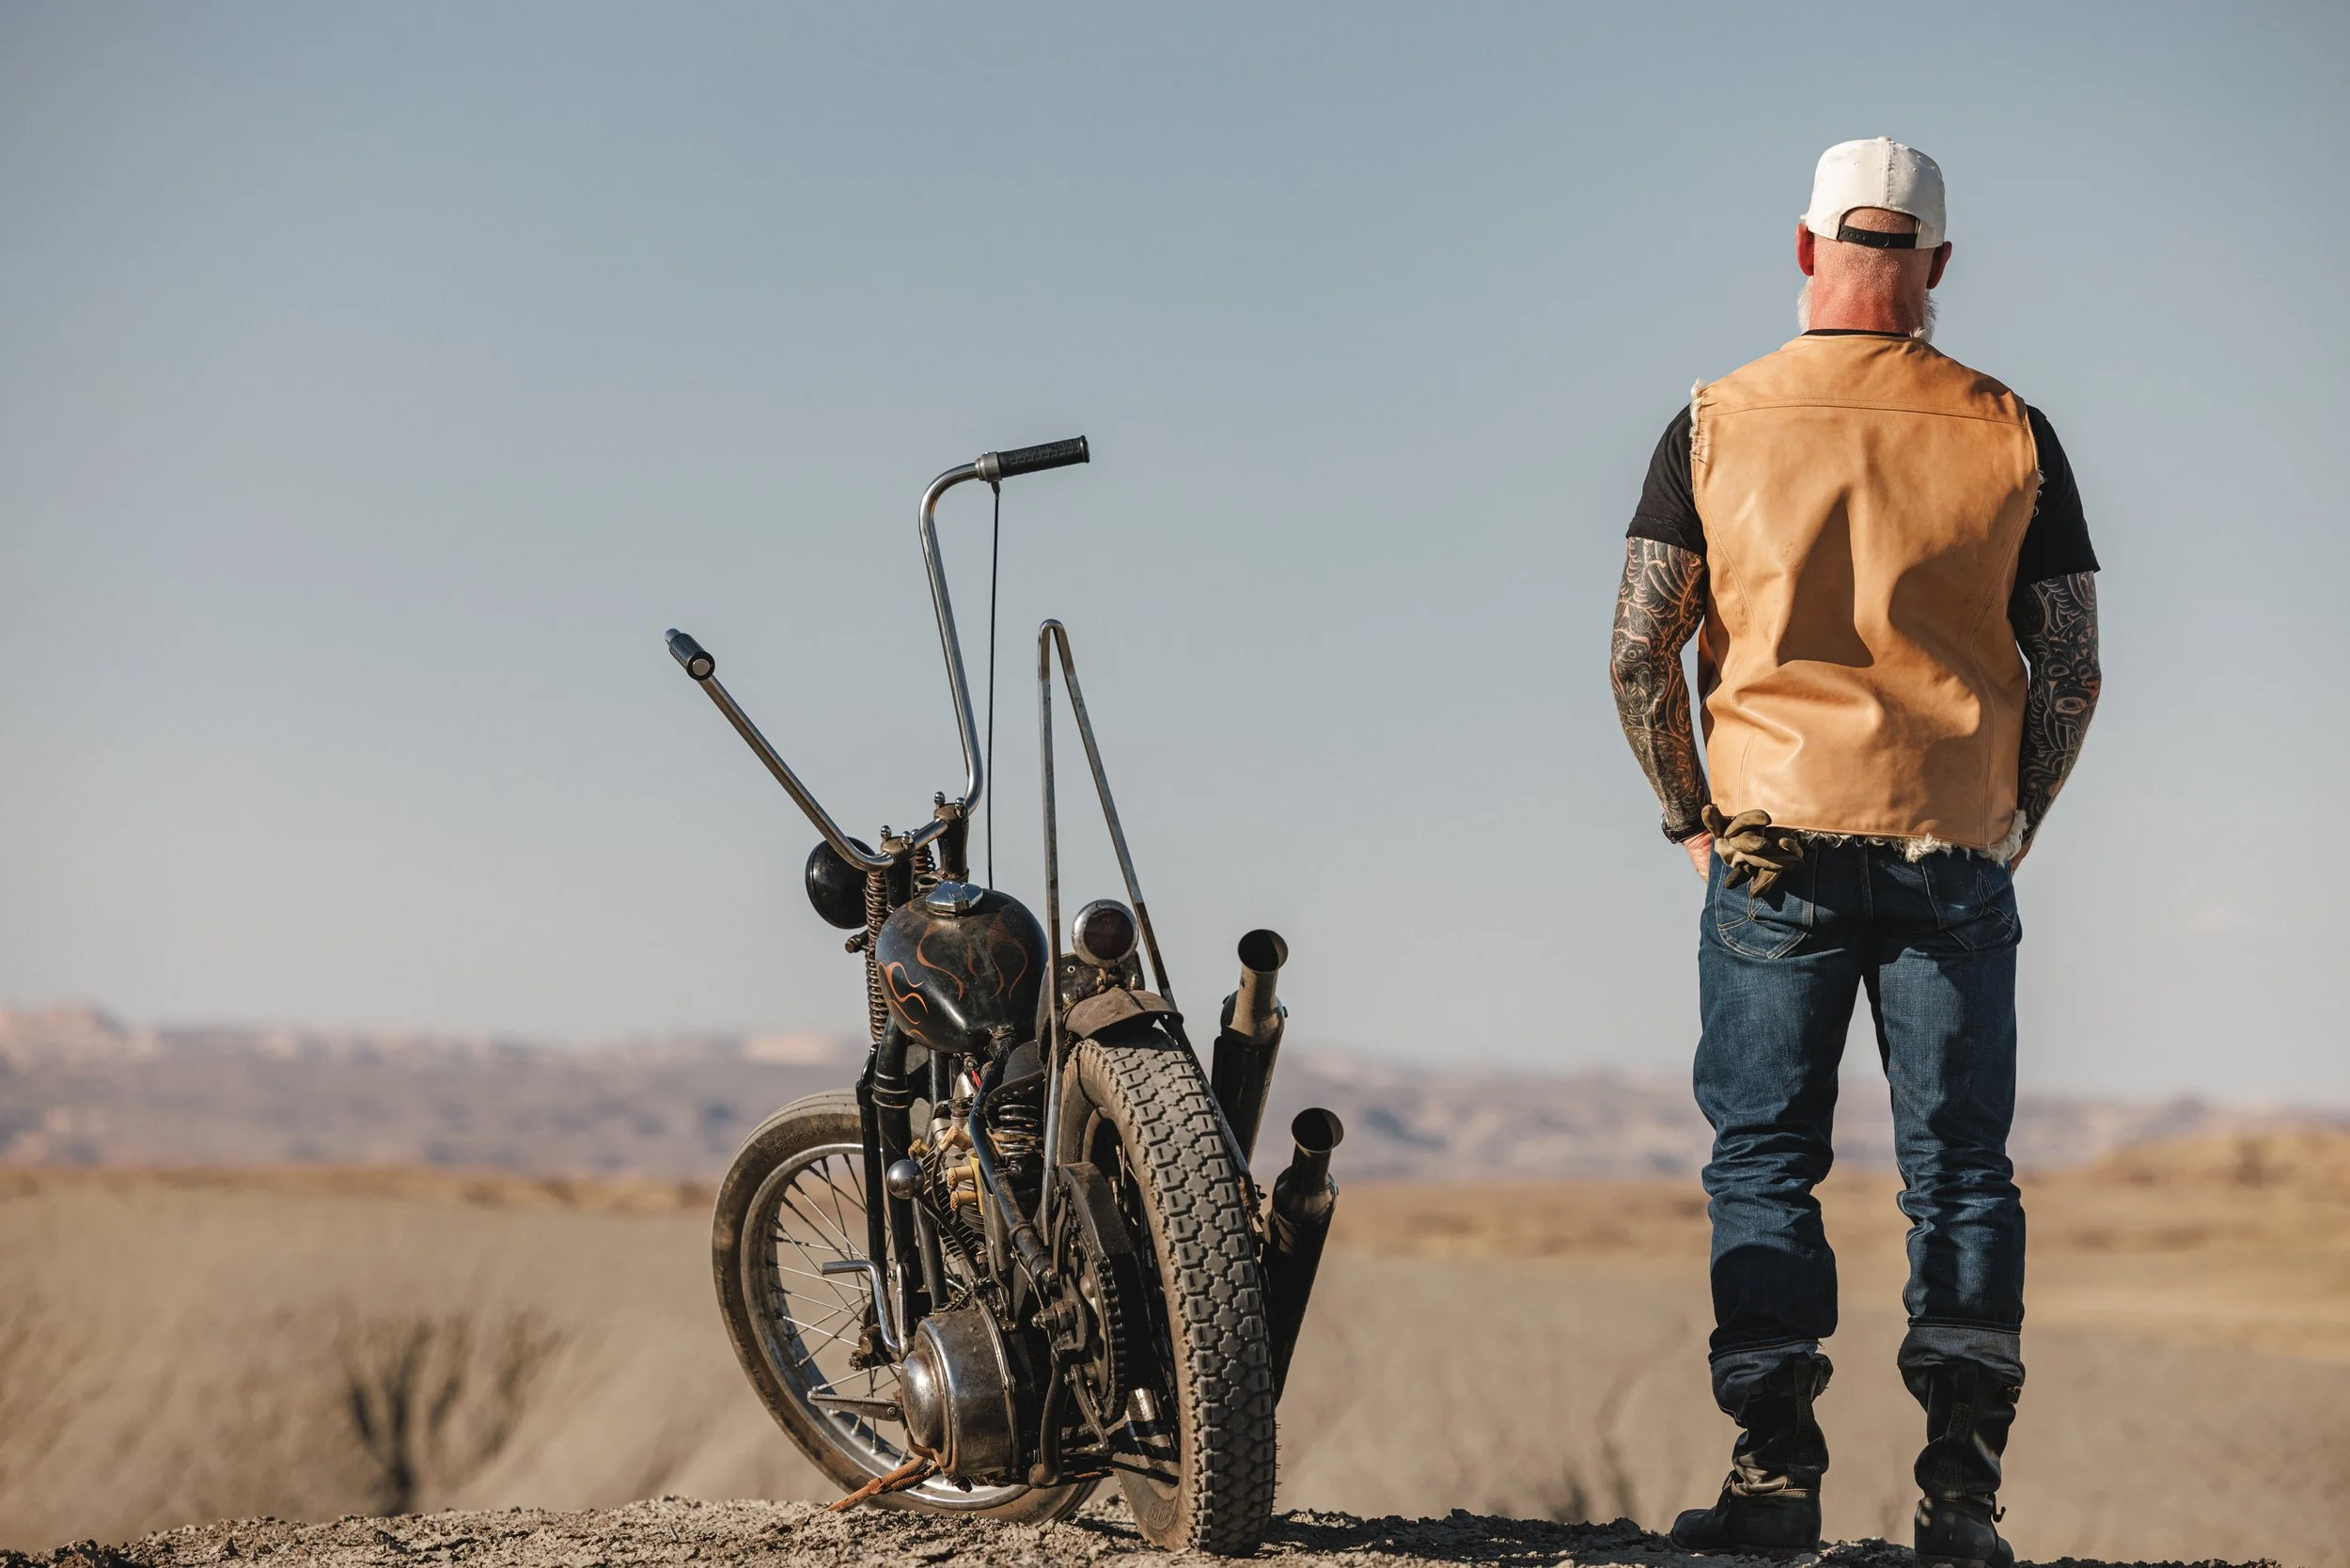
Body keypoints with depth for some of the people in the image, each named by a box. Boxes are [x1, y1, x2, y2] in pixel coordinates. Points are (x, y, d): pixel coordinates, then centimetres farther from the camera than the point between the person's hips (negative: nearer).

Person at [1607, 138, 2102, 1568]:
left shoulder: (1716, 426, 0)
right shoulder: (2011, 435, 1)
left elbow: (1640, 655, -3)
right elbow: (2072, 672, 2)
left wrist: (1691, 819, 10)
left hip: (1774, 847, -1)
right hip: (1957, 856, 1)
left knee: (1764, 1164, 6)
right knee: (1961, 1169, 6)